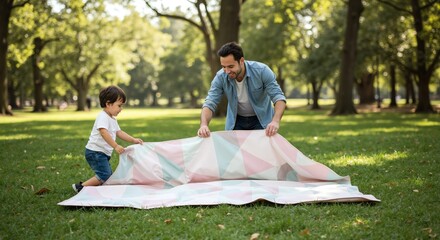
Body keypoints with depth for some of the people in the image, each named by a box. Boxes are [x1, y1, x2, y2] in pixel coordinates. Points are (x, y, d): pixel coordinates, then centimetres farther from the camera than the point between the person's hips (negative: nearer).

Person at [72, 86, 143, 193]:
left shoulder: (112, 119, 17)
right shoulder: (103, 117, -16)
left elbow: (119, 132, 18)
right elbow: (103, 132, -29)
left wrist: (133, 140, 7)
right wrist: (116, 146, -33)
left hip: (103, 153, 10)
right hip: (95, 151, -10)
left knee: (108, 175, 15)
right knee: (104, 176, -17)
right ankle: (80, 187, -11)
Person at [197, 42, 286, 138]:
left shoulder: (262, 71, -25)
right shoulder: (220, 77, -19)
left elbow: (278, 97, -27)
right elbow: (210, 103, -22)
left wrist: (275, 121, -45)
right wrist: (204, 125, -43)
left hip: (261, 119, -2)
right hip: (236, 121, 2)